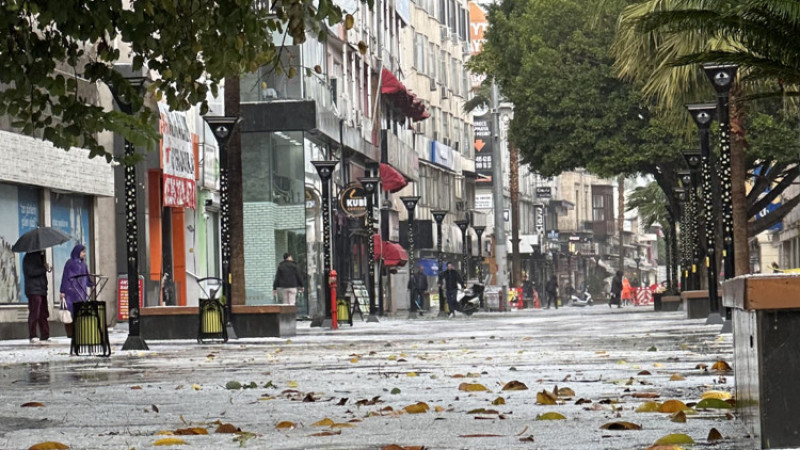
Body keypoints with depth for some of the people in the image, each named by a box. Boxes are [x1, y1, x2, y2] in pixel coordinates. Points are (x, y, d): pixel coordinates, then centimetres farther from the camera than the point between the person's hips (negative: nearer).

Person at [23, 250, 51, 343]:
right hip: (34, 291, -9)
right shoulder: (29, 257, -8)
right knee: (34, 314, -10)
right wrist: (45, 269, -14)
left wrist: (46, 268, 7)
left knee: (43, 314, 8)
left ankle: (44, 336, 11)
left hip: (41, 290, 9)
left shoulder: (39, 256, 20)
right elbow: (31, 272, -18)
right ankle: (32, 337, -8)